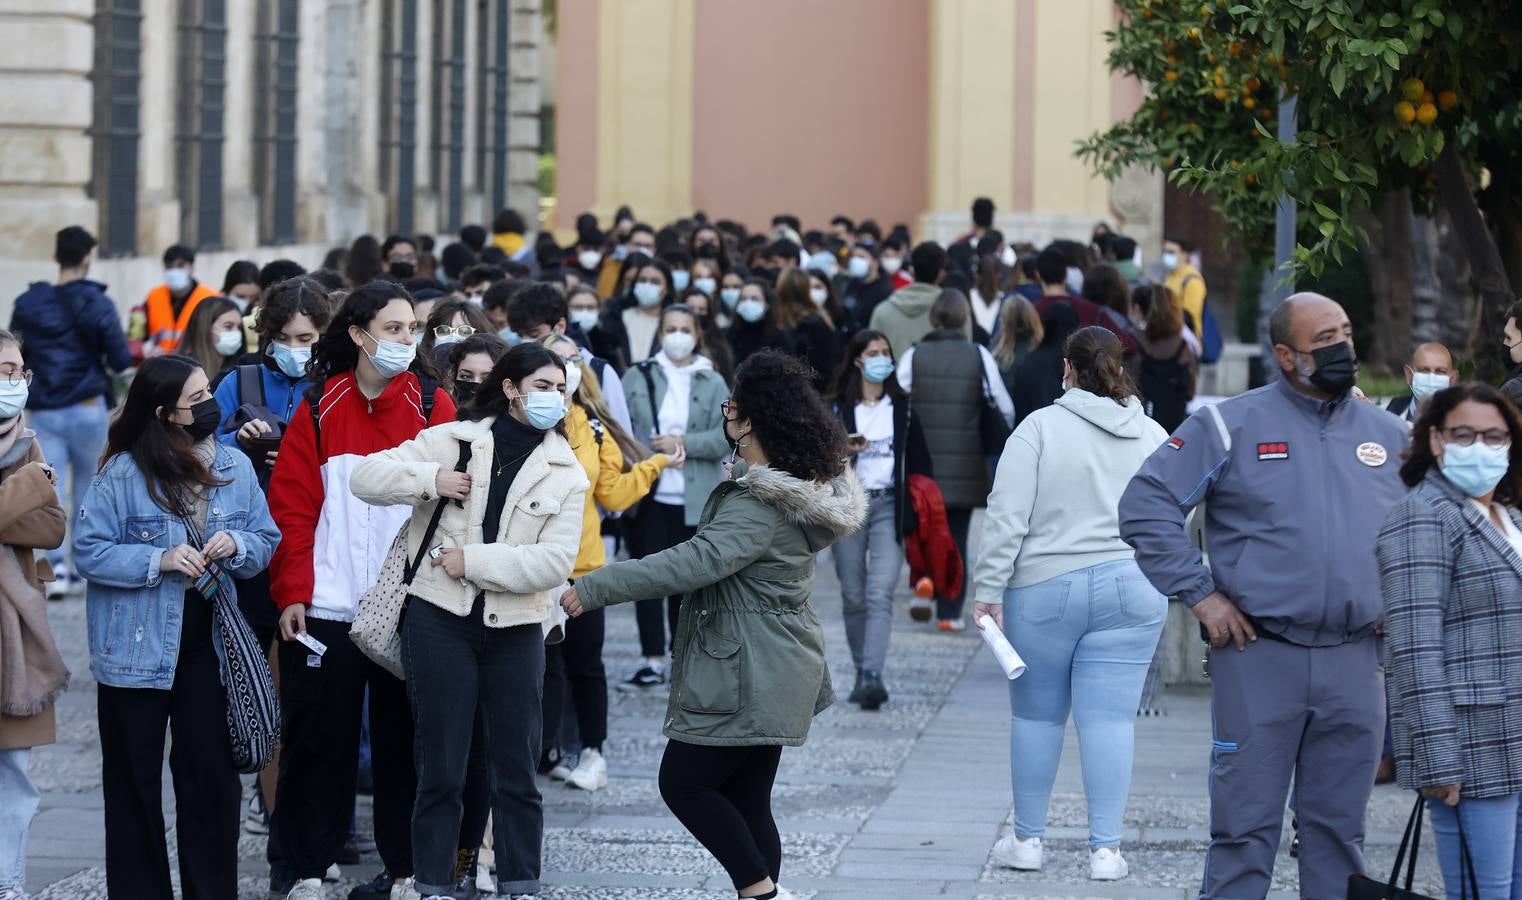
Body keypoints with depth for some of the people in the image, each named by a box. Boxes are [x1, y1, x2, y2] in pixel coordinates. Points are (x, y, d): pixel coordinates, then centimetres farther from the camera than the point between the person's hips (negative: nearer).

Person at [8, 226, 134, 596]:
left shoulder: (27, 304, 2)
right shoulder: (97, 304, -8)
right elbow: (121, 360, -8)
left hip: (42, 411, 1)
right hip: (88, 409, -1)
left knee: (51, 490, -3)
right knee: (87, 488, 16)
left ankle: (57, 563, -22)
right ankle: (83, 565, 23)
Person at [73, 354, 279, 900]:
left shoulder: (235, 466, 2)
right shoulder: (123, 474, -11)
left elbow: (266, 541, 8)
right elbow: (89, 549, -11)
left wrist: (237, 546, -14)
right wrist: (159, 560, -21)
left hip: (209, 640, 3)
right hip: (138, 646, -3)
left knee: (211, 772, 3)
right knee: (135, 776, 6)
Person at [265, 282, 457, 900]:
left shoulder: (433, 407, 1)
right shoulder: (320, 408, 1)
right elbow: (292, 506, 0)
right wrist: (291, 593, -7)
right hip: (328, 607, 0)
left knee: (402, 734, 6)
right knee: (319, 734, 4)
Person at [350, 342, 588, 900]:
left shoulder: (565, 472, 4)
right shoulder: (452, 440, 2)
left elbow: (556, 560, -8)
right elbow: (366, 477, 0)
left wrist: (473, 559, -13)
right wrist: (429, 480, -14)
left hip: (515, 629, 1)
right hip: (440, 619, -1)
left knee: (516, 770, 5)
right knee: (441, 768, 3)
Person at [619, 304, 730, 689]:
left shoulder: (713, 384, 4)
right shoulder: (638, 378, 6)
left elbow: (727, 437, -4)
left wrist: (684, 444, -14)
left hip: (692, 499, 0)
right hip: (647, 495, 0)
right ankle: (653, 662, 0)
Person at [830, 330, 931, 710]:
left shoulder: (902, 408, 9)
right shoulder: (839, 410, 6)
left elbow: (920, 462, 10)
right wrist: (843, 451, -14)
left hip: (889, 507, -1)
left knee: (880, 594, -14)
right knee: (854, 597, 3)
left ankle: (872, 676, -24)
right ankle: (862, 672, 16)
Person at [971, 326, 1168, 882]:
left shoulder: (1040, 428, -7)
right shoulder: (1154, 437, 5)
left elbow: (1008, 516, -11)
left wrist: (989, 590, -8)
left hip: (1044, 590, -2)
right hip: (1131, 593, 2)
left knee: (1036, 715, 11)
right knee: (1109, 719, 2)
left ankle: (1027, 839, 19)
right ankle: (1105, 849, 1)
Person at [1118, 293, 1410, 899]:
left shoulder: (1388, 434, 11)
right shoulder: (1231, 427, -2)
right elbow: (1146, 506, -4)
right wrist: (1199, 593, -8)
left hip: (1354, 663, 4)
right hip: (1259, 657, -4)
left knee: (1339, 829, 9)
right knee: (1246, 826, -2)